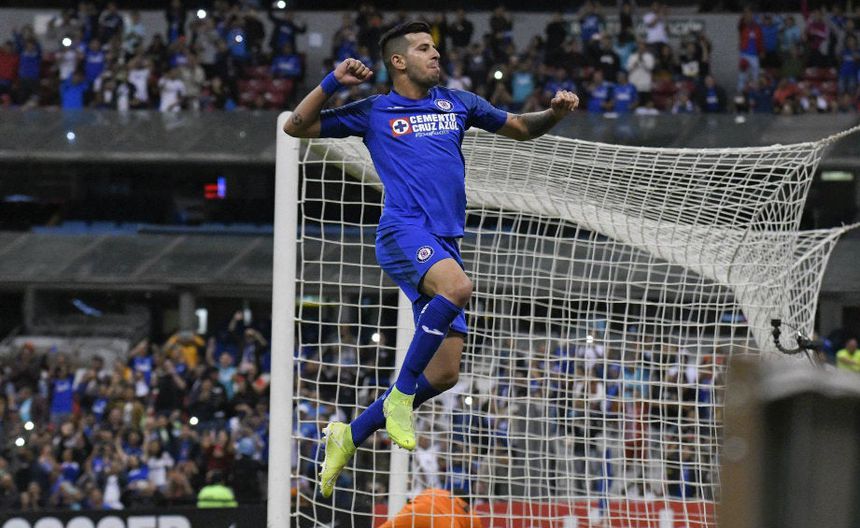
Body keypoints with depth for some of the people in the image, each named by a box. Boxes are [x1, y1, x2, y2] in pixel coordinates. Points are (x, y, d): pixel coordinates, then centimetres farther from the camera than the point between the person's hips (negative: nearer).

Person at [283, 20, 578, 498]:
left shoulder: (456, 103, 20)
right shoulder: (374, 113, 10)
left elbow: (522, 128, 30)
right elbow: (297, 126, 11)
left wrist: (556, 112, 9)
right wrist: (333, 83, -3)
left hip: (445, 243, 6)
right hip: (404, 231, -6)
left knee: (444, 373, 0)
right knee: (458, 285, -38)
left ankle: (349, 436, 17)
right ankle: (400, 395, -24)